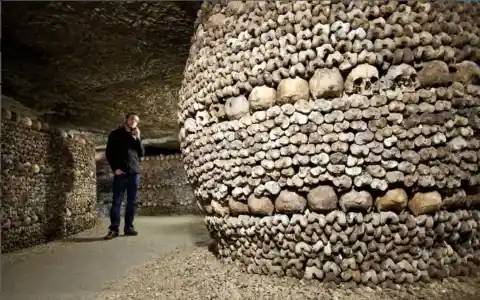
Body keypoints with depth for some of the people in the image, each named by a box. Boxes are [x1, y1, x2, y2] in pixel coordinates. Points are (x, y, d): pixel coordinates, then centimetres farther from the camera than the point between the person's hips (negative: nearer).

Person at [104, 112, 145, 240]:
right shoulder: (116, 134, 7)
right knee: (117, 201, -5)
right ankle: (114, 229, -2)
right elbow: (109, 153, 2)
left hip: (134, 173, 4)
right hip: (121, 173, -4)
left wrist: (138, 138, 0)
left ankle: (128, 227, 10)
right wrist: (115, 168, -10)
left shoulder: (135, 137, 19)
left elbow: (142, 154, 10)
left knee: (132, 201, 4)